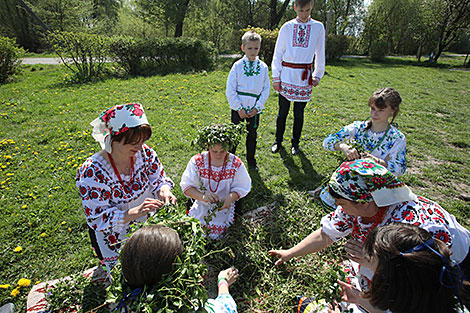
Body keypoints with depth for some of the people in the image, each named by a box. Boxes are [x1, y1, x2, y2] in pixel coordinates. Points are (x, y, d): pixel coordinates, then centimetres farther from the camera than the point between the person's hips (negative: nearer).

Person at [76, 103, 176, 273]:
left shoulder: (144, 153, -17)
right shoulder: (92, 171, -28)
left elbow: (159, 179, -6)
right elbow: (98, 218, -26)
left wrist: (164, 190, -29)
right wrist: (134, 212, -40)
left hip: (146, 223, 4)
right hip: (113, 236, -3)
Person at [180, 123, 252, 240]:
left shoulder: (236, 164, -12)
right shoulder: (197, 161, -13)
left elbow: (242, 188, -4)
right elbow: (186, 186, -12)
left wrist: (230, 198, -26)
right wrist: (202, 196, -30)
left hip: (224, 207, -1)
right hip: (201, 206, 1)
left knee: (214, 235, -15)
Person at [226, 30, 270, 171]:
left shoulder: (263, 67, 1)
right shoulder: (237, 66, -5)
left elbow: (266, 89, 4)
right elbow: (230, 90, -5)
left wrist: (257, 107, -6)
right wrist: (239, 108, -9)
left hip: (254, 109, 2)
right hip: (238, 108, -2)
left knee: (252, 135, 13)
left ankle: (251, 160, 29)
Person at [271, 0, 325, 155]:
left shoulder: (318, 27, 5)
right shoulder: (287, 27, 3)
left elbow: (320, 53, 11)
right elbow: (278, 53, 4)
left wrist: (318, 75, 6)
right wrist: (276, 77, -1)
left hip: (304, 77, 0)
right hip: (286, 74, 0)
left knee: (299, 113, 7)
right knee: (283, 111, 5)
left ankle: (295, 143, 24)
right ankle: (278, 141, 22)